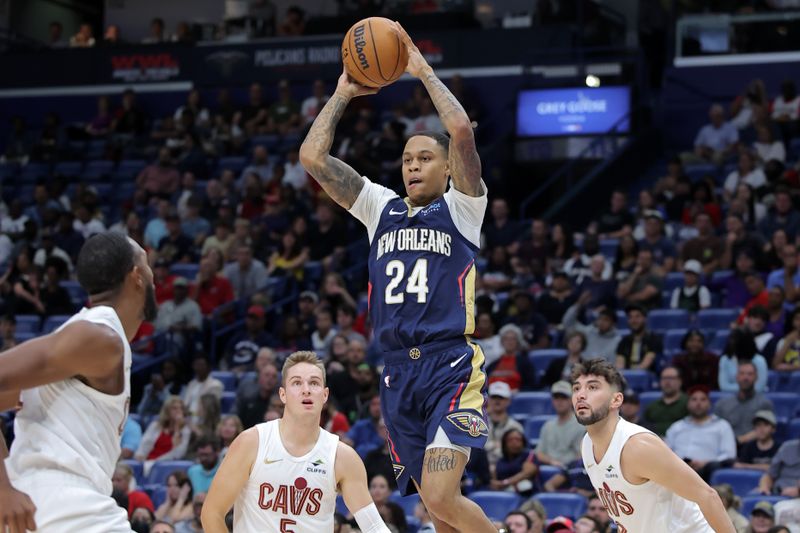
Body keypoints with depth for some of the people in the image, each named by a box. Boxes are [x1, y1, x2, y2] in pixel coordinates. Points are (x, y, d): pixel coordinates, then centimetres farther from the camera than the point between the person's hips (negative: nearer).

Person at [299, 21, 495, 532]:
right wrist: (343, 94, 13)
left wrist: (423, 70, -3)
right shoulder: (380, 208, 17)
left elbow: (462, 132, -12)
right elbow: (312, 156, 11)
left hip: (452, 367, -5)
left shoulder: (461, 208, 4)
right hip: (399, 372, 5)